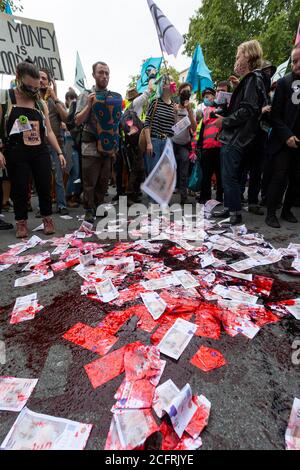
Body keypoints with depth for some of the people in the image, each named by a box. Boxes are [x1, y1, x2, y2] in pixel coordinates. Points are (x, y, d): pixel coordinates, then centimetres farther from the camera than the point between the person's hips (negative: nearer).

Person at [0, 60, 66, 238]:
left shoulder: (41, 103, 12)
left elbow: (49, 131, 13)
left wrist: (59, 152, 5)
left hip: (40, 152, 3)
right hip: (16, 154, -3)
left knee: (45, 186, 2)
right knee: (20, 189, 1)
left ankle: (47, 219, 18)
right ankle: (22, 223, 17)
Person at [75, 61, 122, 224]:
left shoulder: (116, 97, 13)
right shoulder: (86, 95, 3)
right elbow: (78, 121, -3)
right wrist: (89, 105, -13)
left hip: (109, 145, 4)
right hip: (91, 145, -3)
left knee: (104, 181, 9)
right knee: (90, 181, -2)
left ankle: (99, 207, 22)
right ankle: (89, 211, 8)